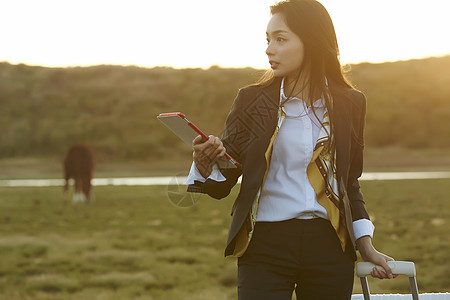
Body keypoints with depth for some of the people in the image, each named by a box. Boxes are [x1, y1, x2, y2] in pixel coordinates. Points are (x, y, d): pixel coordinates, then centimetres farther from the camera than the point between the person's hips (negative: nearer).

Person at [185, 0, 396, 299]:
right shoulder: (252, 100, 2)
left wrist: (366, 247, 10)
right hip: (265, 248, -1)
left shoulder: (348, 104, 7)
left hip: (330, 250, 2)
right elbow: (222, 186, 2)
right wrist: (205, 164, -19)